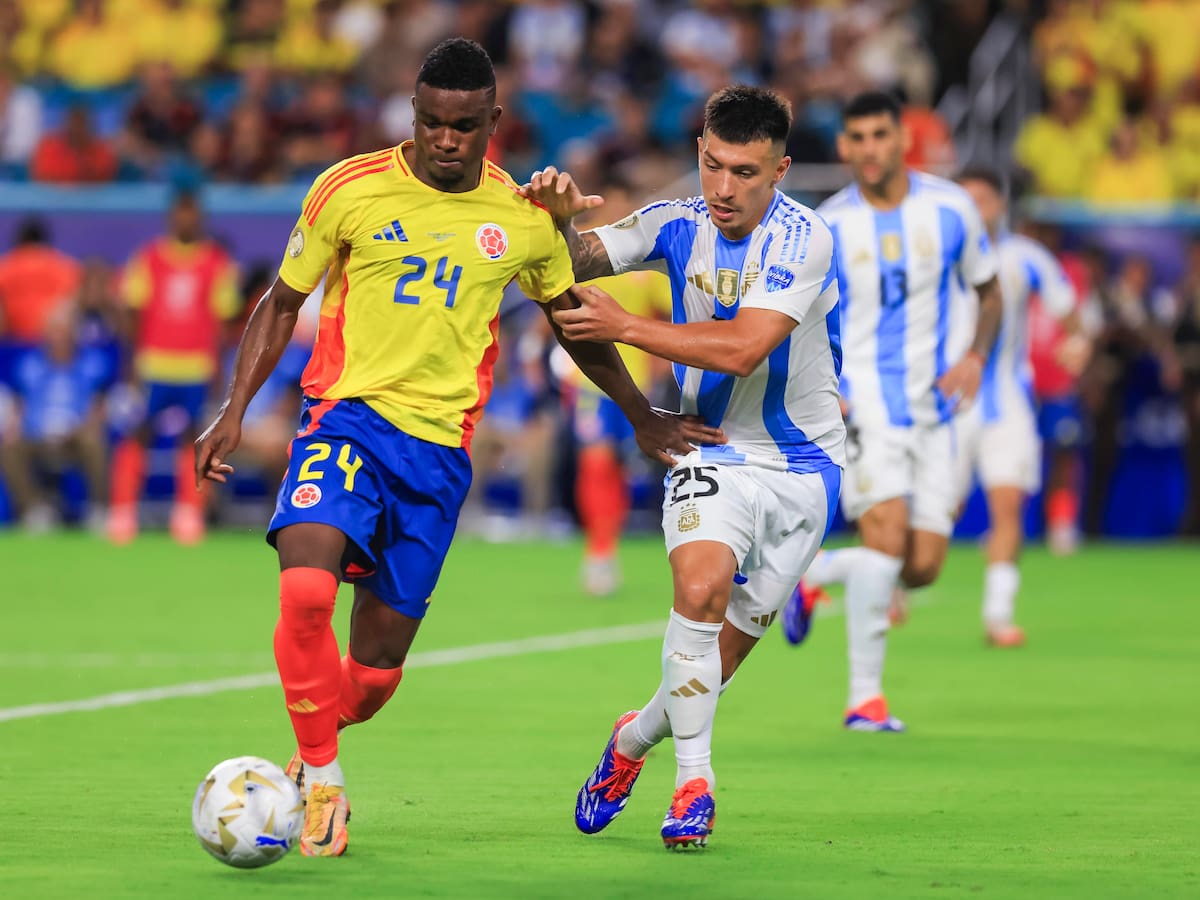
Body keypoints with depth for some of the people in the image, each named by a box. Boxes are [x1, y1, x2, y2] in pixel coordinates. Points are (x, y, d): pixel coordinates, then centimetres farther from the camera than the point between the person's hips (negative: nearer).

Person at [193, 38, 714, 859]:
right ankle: (322, 777, -8)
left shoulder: (523, 219, 4)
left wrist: (644, 419, 27)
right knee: (304, 591, -28)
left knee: (379, 664, 2)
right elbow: (282, 304, 8)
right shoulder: (349, 190, -2)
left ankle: (310, 758, 33)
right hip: (347, 418, -2)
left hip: (441, 444, 2)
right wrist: (234, 412, -2)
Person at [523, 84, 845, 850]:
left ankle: (635, 738, 33)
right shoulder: (678, 226, -4)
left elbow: (742, 349, -26)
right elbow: (578, 263, -2)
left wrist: (625, 326, -24)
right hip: (713, 451, 1)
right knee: (702, 585, -27)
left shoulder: (805, 240, -18)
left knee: (726, 651, 4)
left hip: (802, 466, -1)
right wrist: (560, 218, -25)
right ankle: (694, 781, -17)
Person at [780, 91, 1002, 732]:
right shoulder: (825, 229, -5)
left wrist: (976, 355, -6)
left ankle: (814, 575, 29)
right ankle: (865, 697, -15)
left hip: (931, 407, 3)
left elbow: (989, 293, 13)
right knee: (888, 532, -23)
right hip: (860, 401, -3)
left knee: (923, 567, -1)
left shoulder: (951, 209, 0)